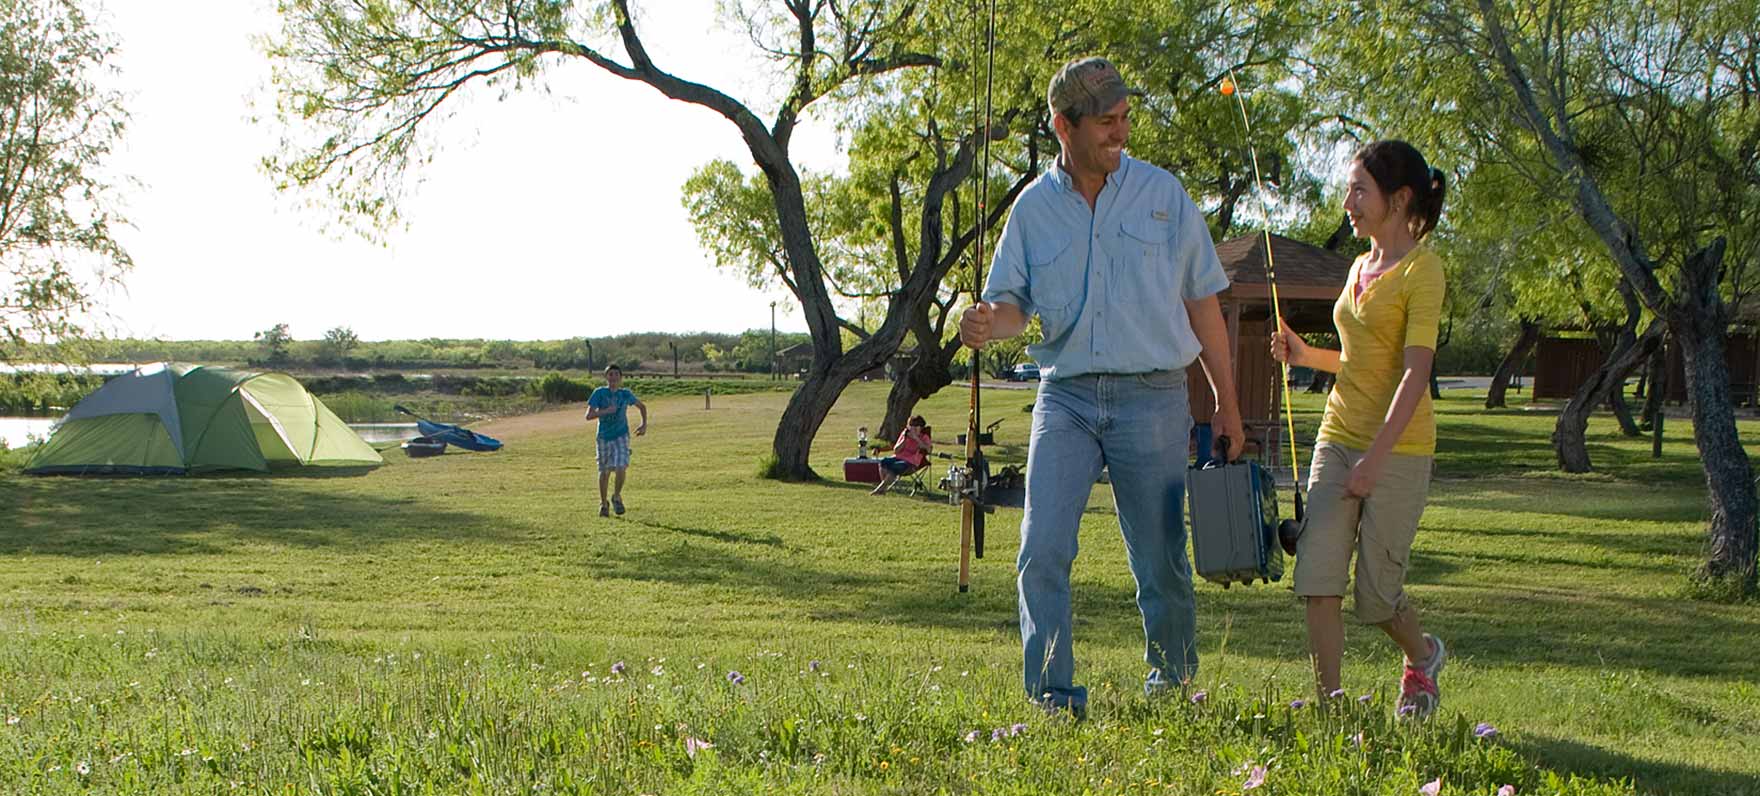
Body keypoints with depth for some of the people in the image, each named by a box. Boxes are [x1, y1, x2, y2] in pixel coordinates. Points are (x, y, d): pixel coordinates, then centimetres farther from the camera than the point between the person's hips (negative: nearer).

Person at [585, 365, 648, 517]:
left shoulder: (625, 394, -1)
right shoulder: (599, 393, -7)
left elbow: (642, 406, 17)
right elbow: (589, 415, -14)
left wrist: (644, 424, 6)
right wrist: (606, 410, -24)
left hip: (621, 436, 0)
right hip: (604, 437, 0)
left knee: (621, 469, -15)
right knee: (604, 471, 8)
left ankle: (617, 497, 10)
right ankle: (603, 504, 26)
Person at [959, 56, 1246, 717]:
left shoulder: (1163, 194, 5)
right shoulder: (1033, 207, 6)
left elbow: (1202, 302, 8)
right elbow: (1014, 302, 5)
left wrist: (1226, 402, 8)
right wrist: (989, 324, -20)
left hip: (1152, 396, -1)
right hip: (1065, 395, 1)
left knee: (1160, 558, 5)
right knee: (1043, 550, -10)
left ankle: (1174, 684, 25)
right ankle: (1052, 699, -3)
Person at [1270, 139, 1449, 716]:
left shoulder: (1421, 269, -10)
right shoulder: (1361, 267, 14)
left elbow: (1415, 372, -18)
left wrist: (1376, 458, -25)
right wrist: (1307, 356, 7)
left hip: (1399, 449, -7)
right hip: (1338, 437, 7)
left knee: (1376, 593, 1)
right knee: (1318, 574, -6)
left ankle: (1423, 656, 31)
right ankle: (1329, 703, 0)